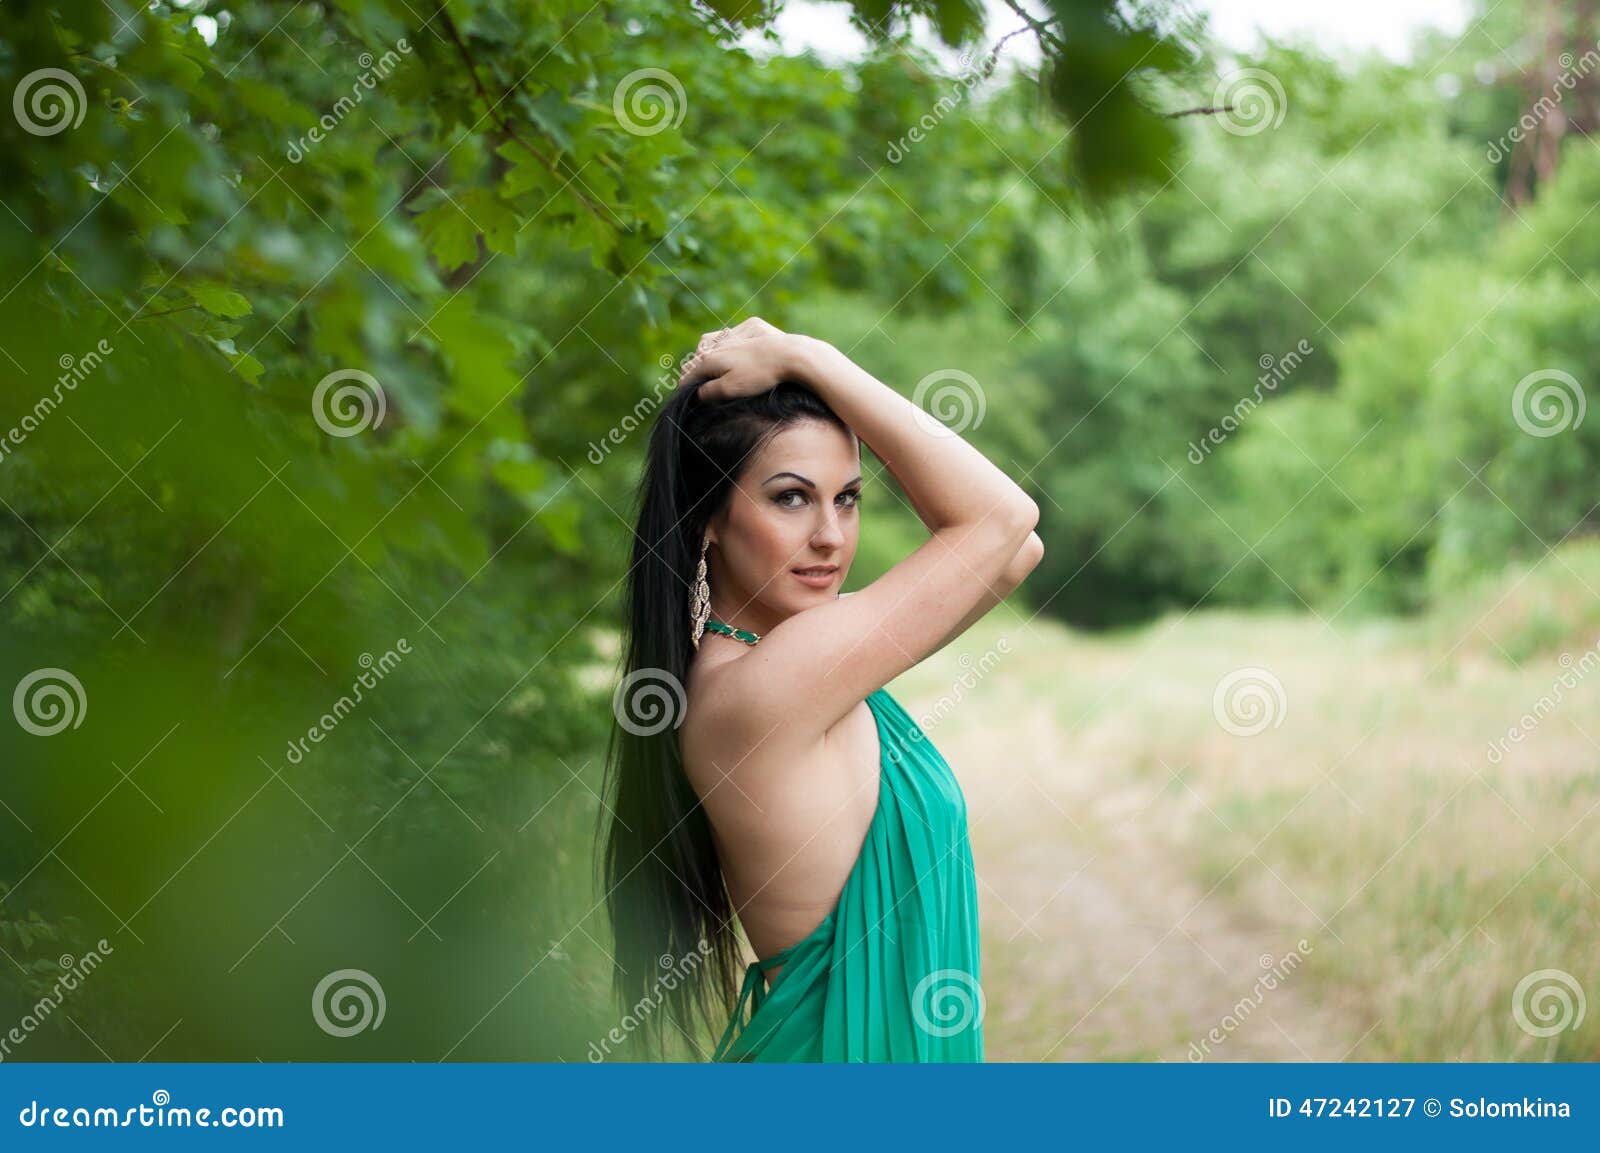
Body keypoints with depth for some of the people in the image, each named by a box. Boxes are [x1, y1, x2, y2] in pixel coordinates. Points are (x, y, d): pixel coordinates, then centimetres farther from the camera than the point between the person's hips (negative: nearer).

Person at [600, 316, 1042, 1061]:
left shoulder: (797, 655, 0)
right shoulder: (755, 692, -26)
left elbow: (1013, 551, -1)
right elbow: (1001, 515, -22)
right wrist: (806, 359, -19)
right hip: (849, 1042, -9)